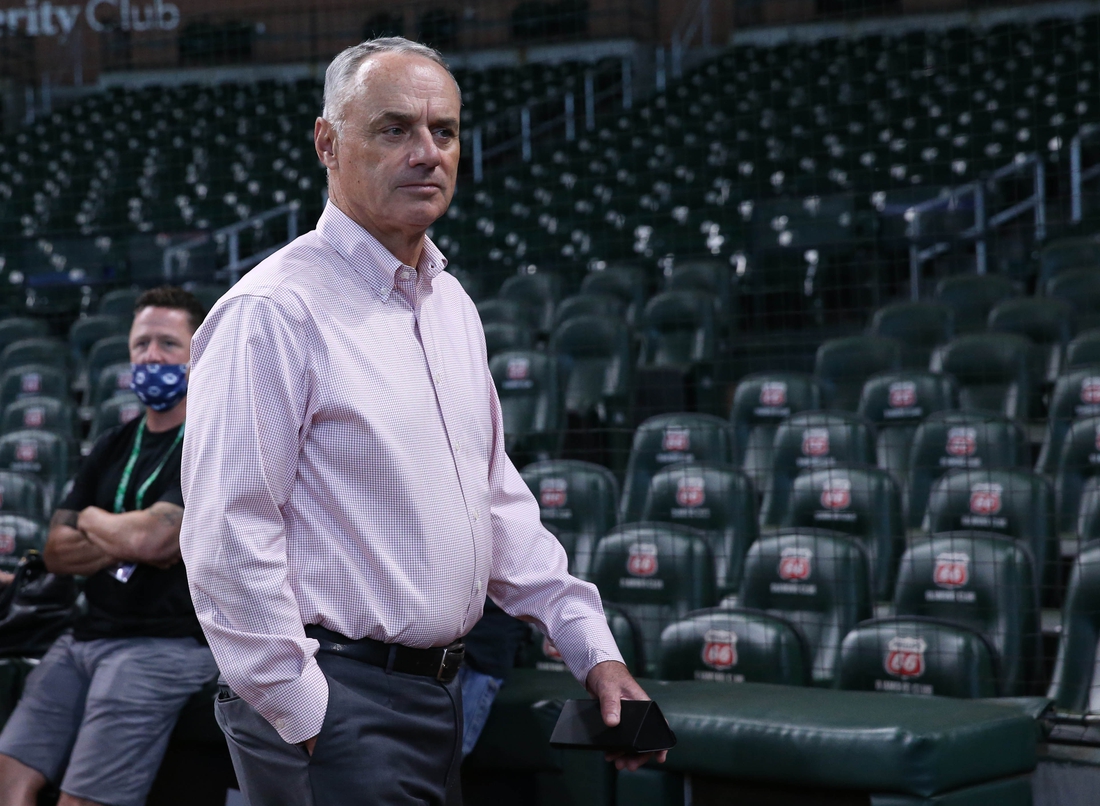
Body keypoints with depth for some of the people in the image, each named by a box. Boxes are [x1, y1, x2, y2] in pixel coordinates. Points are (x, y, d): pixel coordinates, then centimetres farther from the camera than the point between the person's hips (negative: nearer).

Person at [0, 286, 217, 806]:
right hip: (86, 636, 7)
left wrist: (90, 518, 3)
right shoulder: (114, 447, 17)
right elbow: (55, 551, 11)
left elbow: (146, 538, -19)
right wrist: (126, 542, -7)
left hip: (168, 643, -7)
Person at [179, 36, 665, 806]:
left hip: (439, 686, 8)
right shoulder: (275, 312, -15)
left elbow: (497, 497, 18)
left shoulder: (451, 303, 12)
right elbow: (229, 542, -20)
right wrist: (307, 722, -19)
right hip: (333, 706, -8)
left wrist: (594, 650, 11)